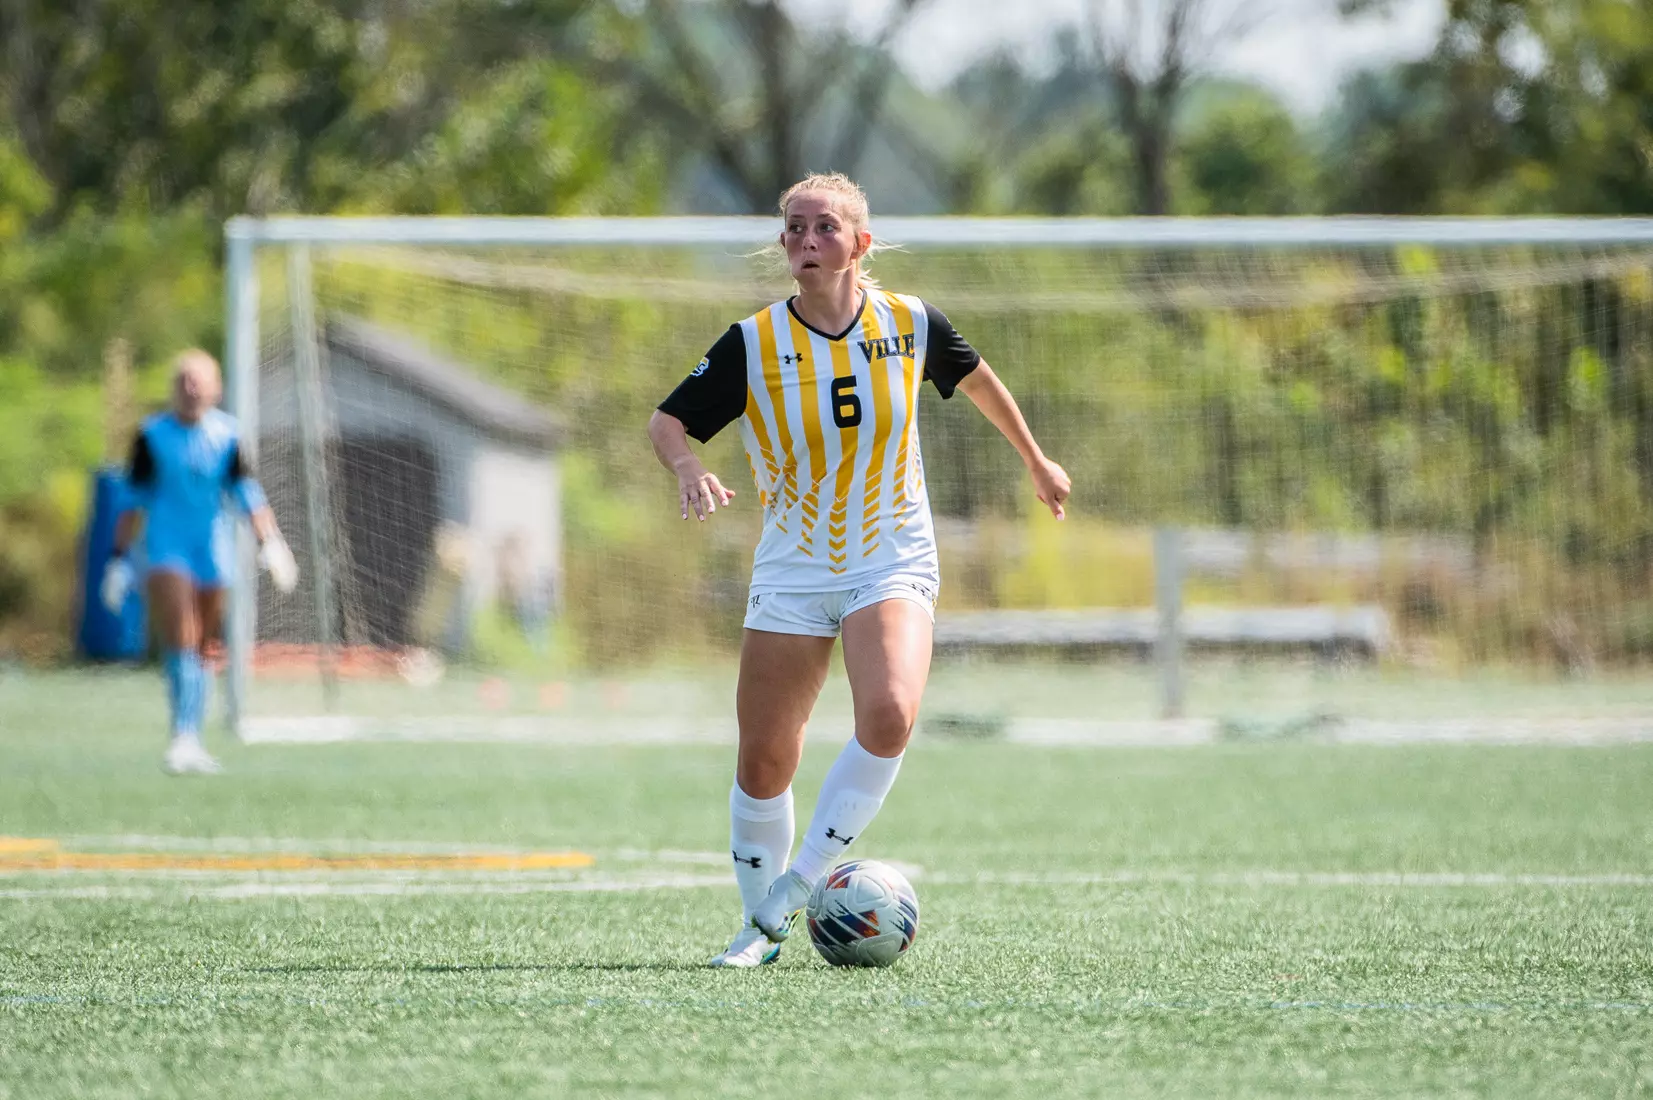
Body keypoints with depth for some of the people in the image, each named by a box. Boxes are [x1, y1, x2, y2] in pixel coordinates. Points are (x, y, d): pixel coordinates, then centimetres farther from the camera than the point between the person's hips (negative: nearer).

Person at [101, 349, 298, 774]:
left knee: (201, 649, 8)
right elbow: (134, 500, 4)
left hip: (213, 552, 2)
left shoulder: (227, 434, 2)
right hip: (166, 548, -2)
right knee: (179, 639, -18)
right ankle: (183, 736, -25)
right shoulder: (153, 436, -1)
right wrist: (120, 558, 3)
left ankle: (192, 744, 18)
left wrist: (269, 541, -16)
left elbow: (247, 492, -3)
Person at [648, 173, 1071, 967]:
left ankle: (796, 886, -13)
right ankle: (760, 924, 21)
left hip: (893, 566, 0)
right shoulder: (753, 344, -8)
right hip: (791, 572, 1)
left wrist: (1035, 461, 27)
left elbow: (974, 377, 15)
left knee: (888, 716, -27)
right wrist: (687, 466, -25)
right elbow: (667, 420, -2)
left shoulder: (909, 324, -5)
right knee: (763, 760, -1)